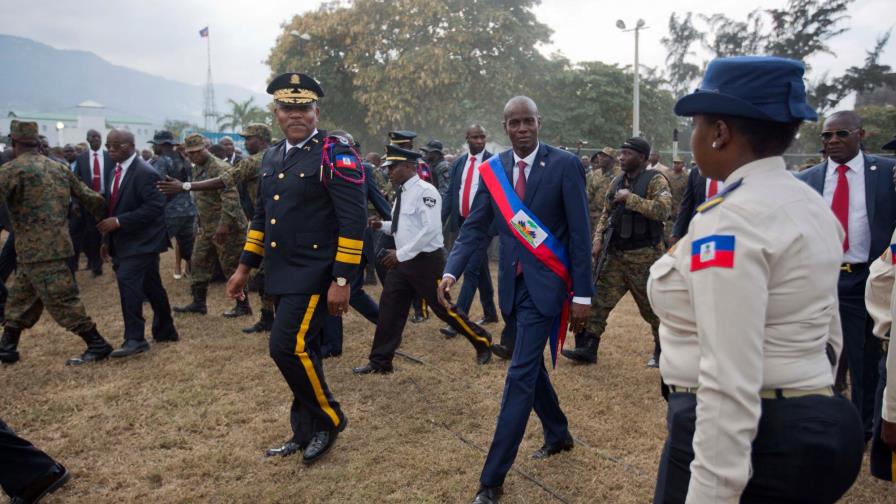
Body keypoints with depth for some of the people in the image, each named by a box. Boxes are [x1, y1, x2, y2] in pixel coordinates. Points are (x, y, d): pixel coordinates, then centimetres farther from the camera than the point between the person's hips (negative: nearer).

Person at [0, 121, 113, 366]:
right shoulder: (60, 168, 10)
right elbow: (91, 199, 8)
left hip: (37, 249, -8)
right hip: (55, 244, 8)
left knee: (61, 301, -2)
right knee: (21, 297, 18)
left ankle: (98, 345, 2)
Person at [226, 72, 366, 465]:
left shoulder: (335, 154, -11)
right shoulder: (272, 158, 12)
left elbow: (353, 222, -16)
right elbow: (262, 217, 20)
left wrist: (341, 280, -19)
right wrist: (245, 267, 17)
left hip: (316, 275, -7)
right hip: (283, 276, 7)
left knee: (287, 347, -12)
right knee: (301, 352, 13)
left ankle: (329, 419, 10)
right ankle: (306, 434, 26)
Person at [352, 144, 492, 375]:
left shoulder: (425, 191, -18)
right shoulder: (403, 192, 10)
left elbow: (430, 229, -25)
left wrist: (401, 253, -23)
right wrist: (382, 225, 4)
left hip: (426, 261, -9)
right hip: (403, 261, 9)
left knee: (443, 309, 3)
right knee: (389, 308, 7)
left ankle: (482, 342, 24)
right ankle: (380, 362, 17)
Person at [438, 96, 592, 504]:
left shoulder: (564, 164, -9)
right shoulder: (491, 170, 3)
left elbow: (580, 233, -8)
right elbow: (474, 227, 2)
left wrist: (582, 294, -10)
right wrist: (451, 272, -14)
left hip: (545, 283, -5)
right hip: (512, 284, 5)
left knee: (520, 374, -6)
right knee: (531, 366, 19)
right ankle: (558, 435, 43)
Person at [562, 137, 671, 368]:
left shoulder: (655, 180, -9)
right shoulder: (617, 182, 10)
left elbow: (664, 210, -25)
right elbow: (606, 213, 15)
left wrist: (631, 198, -23)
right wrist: (598, 240, 3)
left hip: (644, 256, -6)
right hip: (616, 254, 6)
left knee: (653, 306, 6)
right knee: (599, 299, 3)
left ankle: (663, 350, 25)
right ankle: (588, 347, 10)